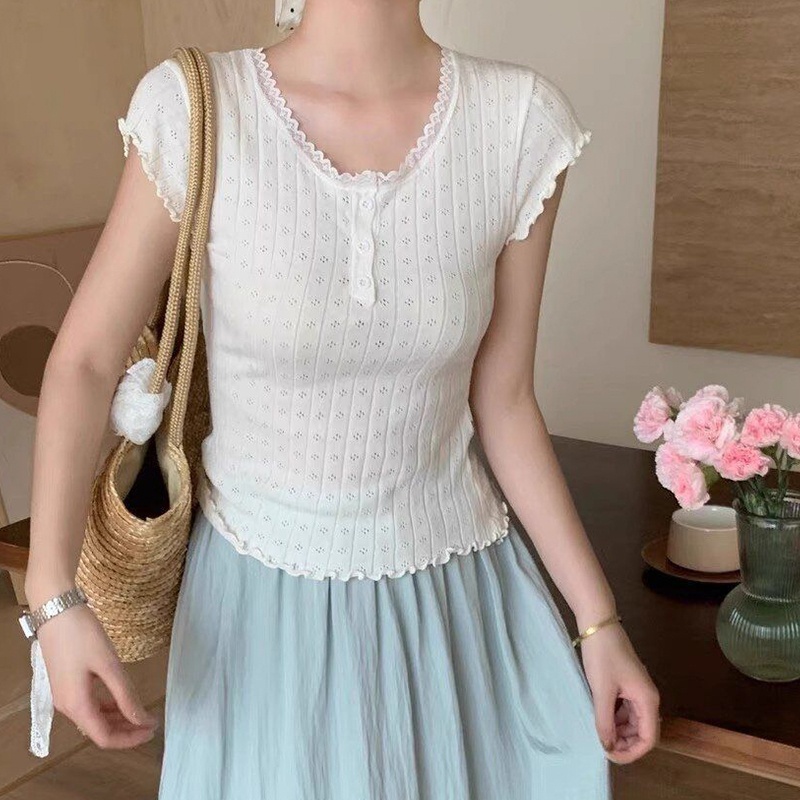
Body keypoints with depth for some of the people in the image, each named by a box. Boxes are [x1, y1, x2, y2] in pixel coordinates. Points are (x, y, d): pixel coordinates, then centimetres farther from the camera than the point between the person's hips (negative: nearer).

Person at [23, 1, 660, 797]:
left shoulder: (519, 121, -11)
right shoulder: (195, 111, -15)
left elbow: (502, 402, -5)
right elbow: (84, 361, -9)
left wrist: (600, 620, -3)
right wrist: (53, 593, -20)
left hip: (456, 589, 2)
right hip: (262, 592, -1)